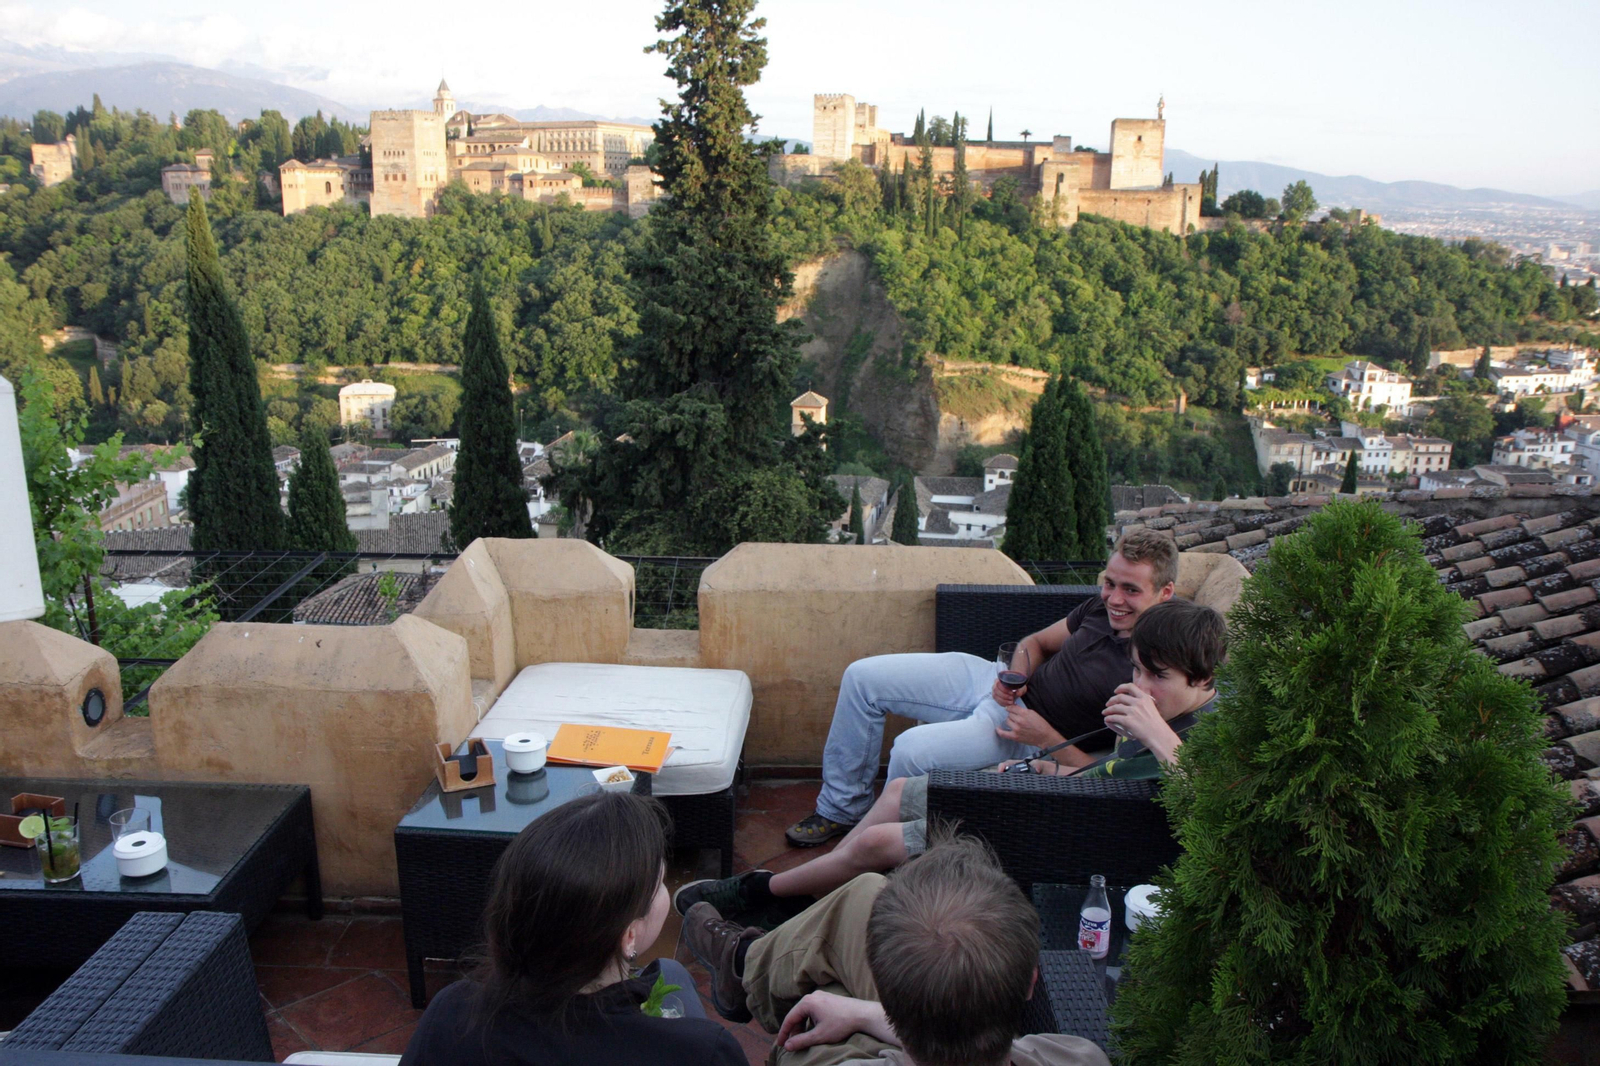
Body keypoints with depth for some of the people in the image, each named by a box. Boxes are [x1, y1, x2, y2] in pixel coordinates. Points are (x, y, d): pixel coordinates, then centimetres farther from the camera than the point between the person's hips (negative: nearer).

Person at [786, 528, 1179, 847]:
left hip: (1023, 733, -8)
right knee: (862, 677, 3)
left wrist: (1046, 738, -25)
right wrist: (1016, 672, -6)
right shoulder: (1101, 608, -2)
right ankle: (841, 808, 15)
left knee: (911, 749, -31)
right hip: (995, 683, 8)